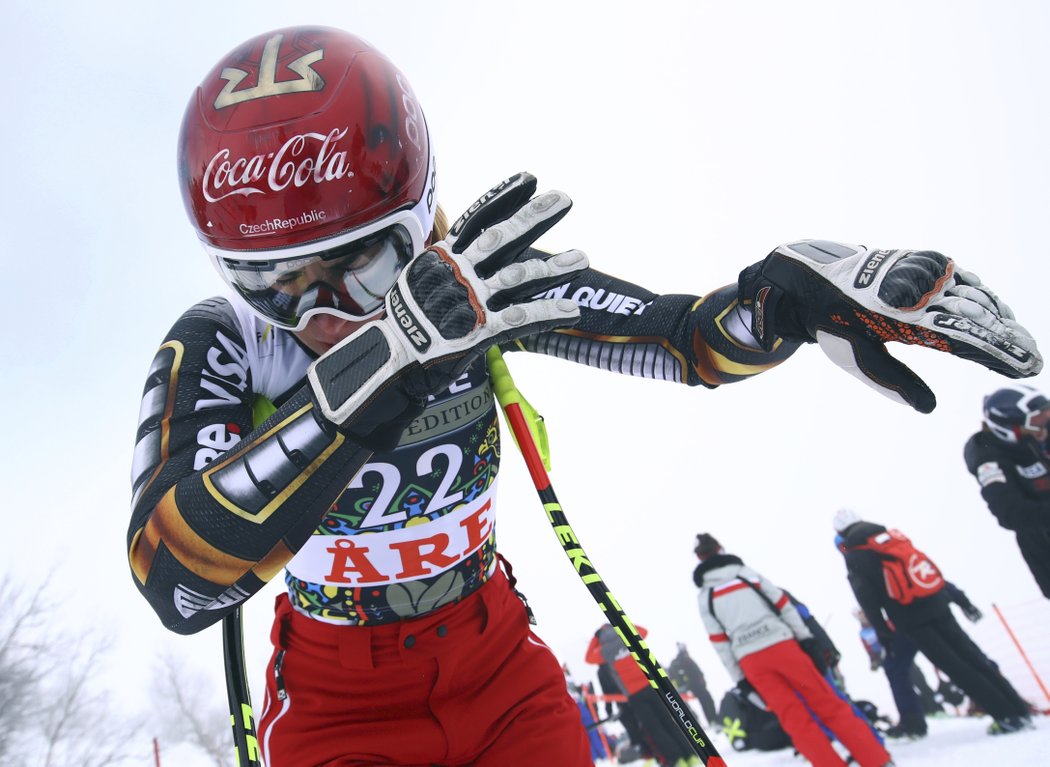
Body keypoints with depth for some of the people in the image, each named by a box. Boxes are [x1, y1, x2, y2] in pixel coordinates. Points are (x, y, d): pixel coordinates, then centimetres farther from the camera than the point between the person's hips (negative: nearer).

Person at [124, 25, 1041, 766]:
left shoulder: (472, 282, -18)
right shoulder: (214, 348, -22)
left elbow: (683, 336, -10)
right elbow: (176, 583, -38)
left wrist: (801, 291, -31)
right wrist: (374, 361, -49)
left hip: (495, 659, 2)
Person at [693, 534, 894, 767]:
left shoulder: (704, 597, 9)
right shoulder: (747, 573, 10)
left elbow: (720, 643, 6)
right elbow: (783, 604, 7)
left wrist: (739, 679, 10)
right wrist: (806, 639, 11)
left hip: (751, 661, 0)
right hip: (781, 646, 0)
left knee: (794, 718, 6)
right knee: (828, 703, 8)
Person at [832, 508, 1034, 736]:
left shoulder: (854, 558, -1)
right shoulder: (892, 534, 17)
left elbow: (868, 601, -9)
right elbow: (930, 567, 20)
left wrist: (883, 635, -4)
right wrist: (958, 596, 25)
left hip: (910, 618, -6)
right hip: (937, 602, 6)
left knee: (955, 667, -1)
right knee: (974, 657, 11)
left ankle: (1007, 716, -2)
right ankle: (1019, 710, 13)